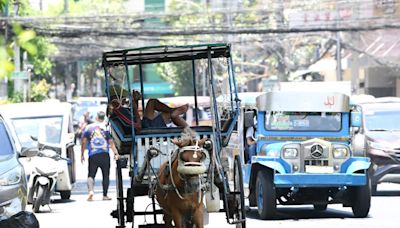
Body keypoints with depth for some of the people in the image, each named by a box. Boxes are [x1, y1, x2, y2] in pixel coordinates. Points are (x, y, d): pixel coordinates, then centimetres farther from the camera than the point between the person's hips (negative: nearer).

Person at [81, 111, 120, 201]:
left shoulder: (88, 128, 5)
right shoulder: (106, 127, 3)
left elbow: (84, 142, 4)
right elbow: (111, 142, -1)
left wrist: (82, 155, 10)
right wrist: (116, 153, 0)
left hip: (93, 155, 0)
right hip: (104, 155, 0)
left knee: (91, 175, 1)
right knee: (106, 175, 10)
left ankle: (90, 190, -24)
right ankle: (105, 195, 9)